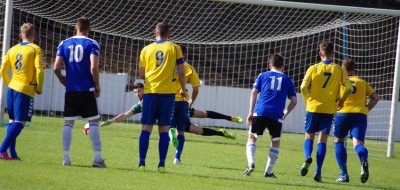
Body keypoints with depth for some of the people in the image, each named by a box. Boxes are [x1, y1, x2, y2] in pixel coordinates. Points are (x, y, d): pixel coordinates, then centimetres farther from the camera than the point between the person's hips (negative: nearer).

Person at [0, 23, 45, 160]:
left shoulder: (12, 50, 11)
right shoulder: (35, 49, -4)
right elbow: (39, 70, -14)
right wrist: (39, 88, -3)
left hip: (12, 88, 6)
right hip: (26, 90, -6)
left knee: (12, 121, 14)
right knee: (20, 122, -6)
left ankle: (12, 154, 10)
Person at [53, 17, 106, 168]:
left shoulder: (64, 44, 6)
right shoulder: (92, 44, -3)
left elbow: (56, 67, 0)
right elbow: (93, 67, -15)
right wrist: (97, 85, -1)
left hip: (70, 90, 3)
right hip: (87, 90, -3)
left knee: (68, 123, 7)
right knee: (93, 122, 0)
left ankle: (66, 157, 3)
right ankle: (97, 158, -6)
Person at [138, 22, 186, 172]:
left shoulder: (146, 50, 7)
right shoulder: (175, 48, 3)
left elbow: (141, 74, 8)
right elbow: (182, 72, 0)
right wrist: (183, 89, 15)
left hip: (150, 91, 1)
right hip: (168, 92, -1)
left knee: (146, 128, 2)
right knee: (164, 129, 3)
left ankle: (142, 163, -5)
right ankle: (161, 164, -2)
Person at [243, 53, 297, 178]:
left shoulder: (263, 76, 15)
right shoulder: (287, 80, 16)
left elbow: (254, 93, 6)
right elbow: (294, 101, 13)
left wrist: (251, 112, 6)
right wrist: (286, 113, 26)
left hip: (260, 112, 0)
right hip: (276, 115, 0)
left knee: (252, 138, 12)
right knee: (275, 143, 15)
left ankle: (251, 163, -10)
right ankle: (268, 171, 12)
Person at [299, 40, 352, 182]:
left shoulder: (313, 68, -3)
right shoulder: (339, 70, 0)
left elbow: (303, 87, -11)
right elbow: (348, 88, -5)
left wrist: (307, 101, 6)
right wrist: (341, 101, 13)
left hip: (313, 107, -1)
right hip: (329, 109, 1)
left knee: (309, 137, 12)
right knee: (322, 140, 6)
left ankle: (308, 158, -18)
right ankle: (318, 172, -3)